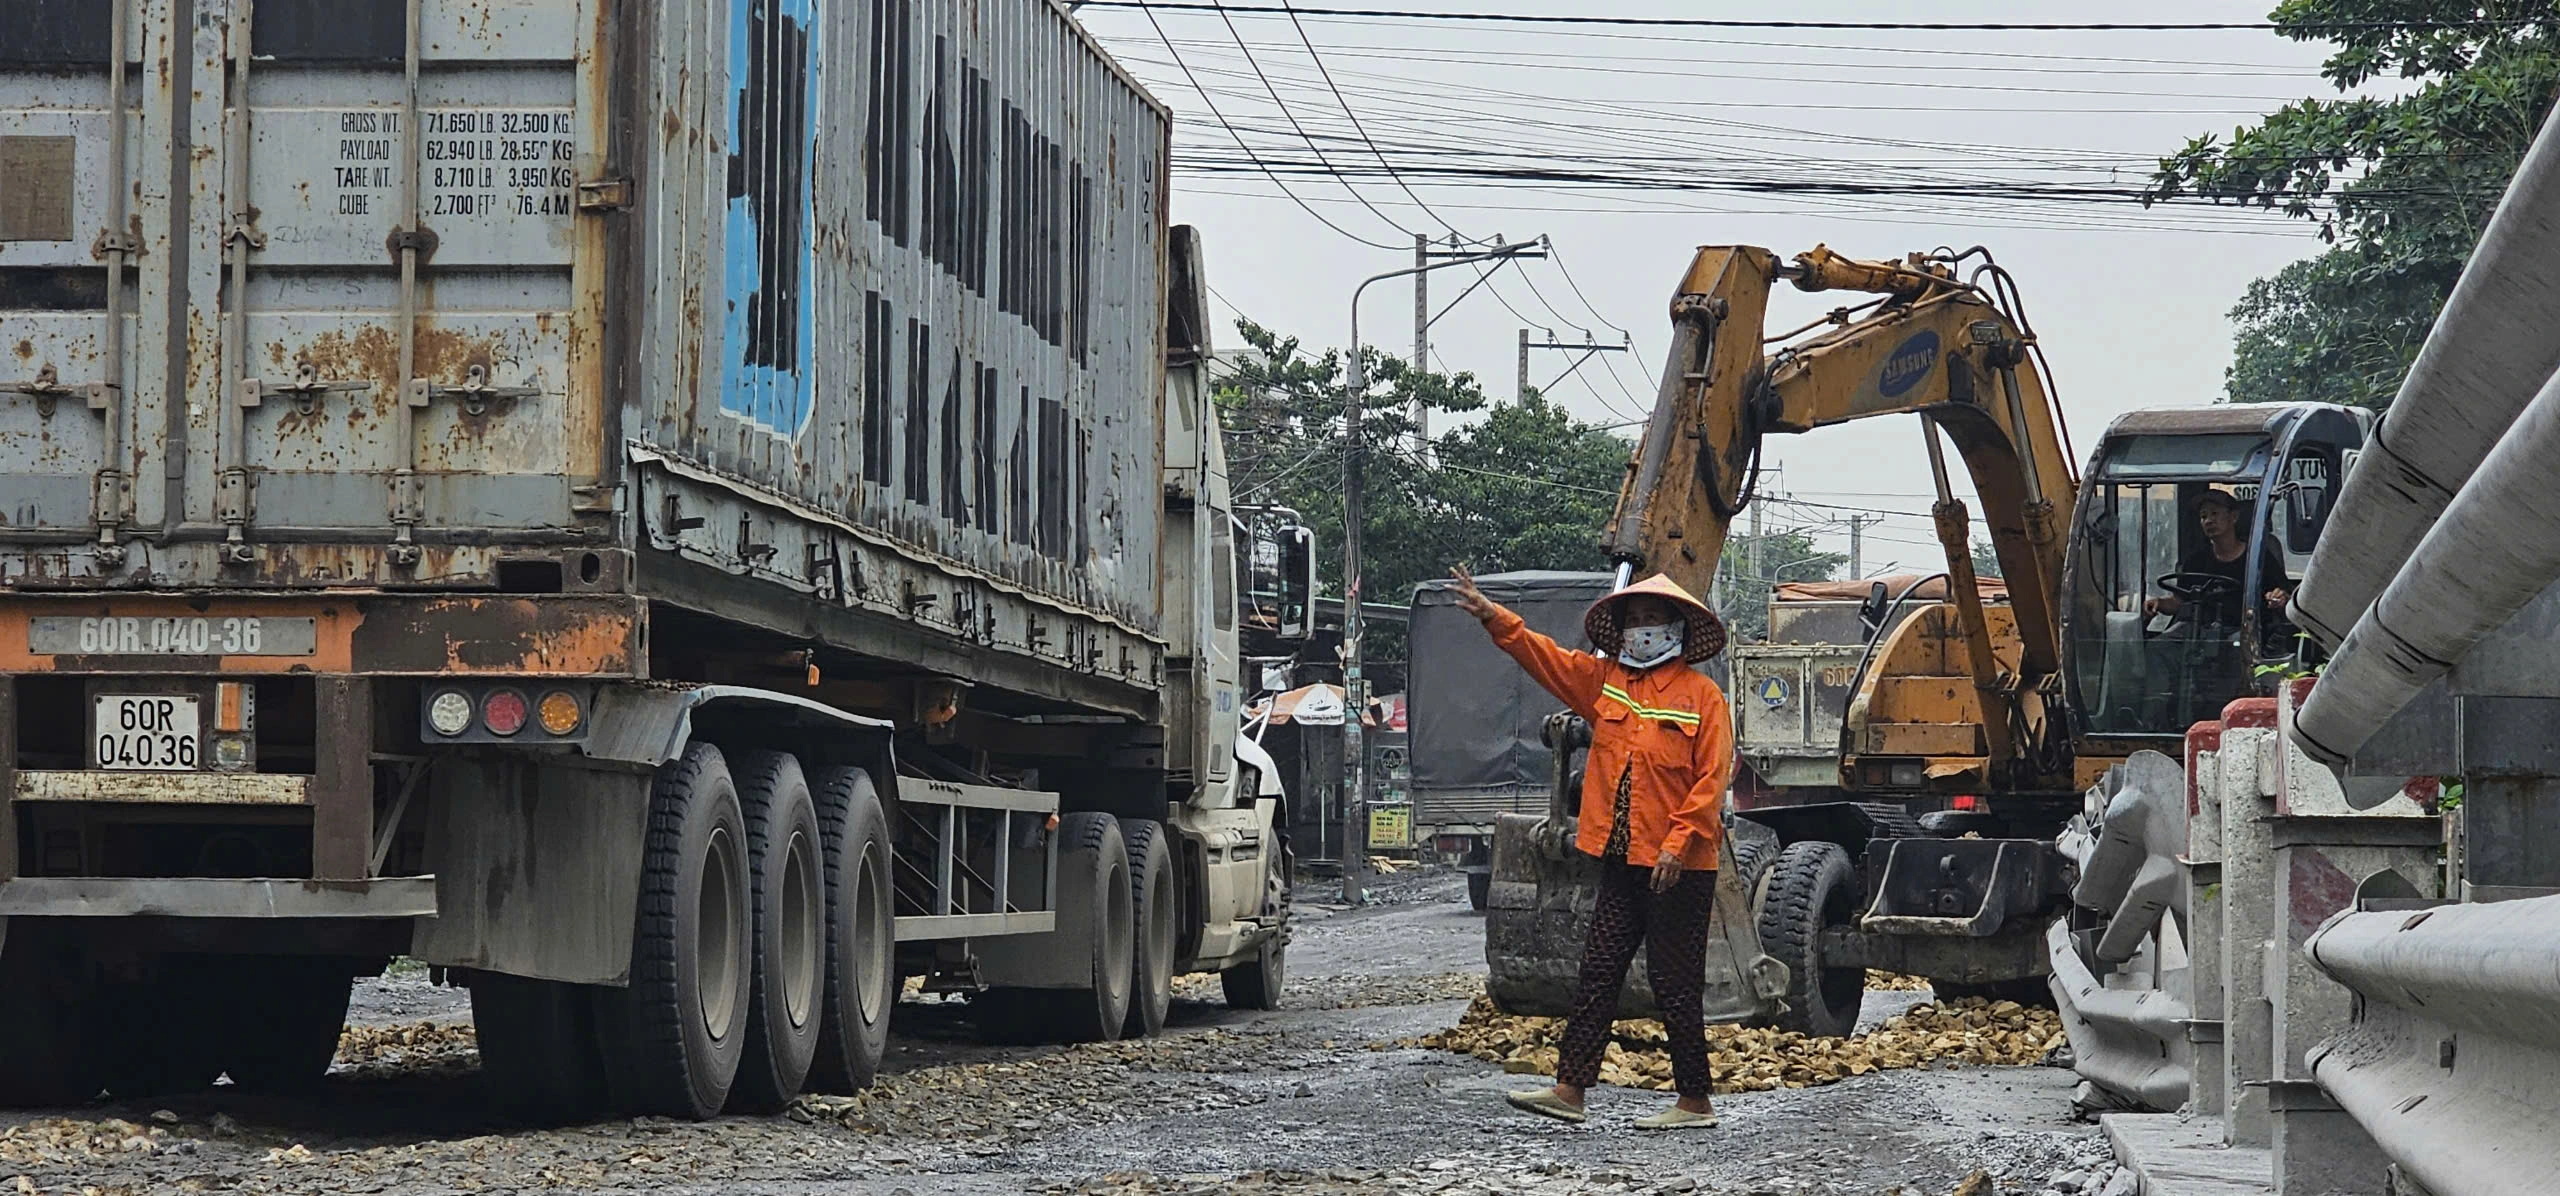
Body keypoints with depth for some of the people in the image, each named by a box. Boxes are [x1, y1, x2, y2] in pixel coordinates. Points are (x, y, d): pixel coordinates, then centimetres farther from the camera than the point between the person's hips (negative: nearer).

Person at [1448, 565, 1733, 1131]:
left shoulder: (1701, 694, -5)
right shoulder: (1604, 680, 11)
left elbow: (1712, 778, -10)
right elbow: (1542, 655, 11)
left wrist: (1677, 844, -16)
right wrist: (1492, 616, -1)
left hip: (1678, 866, -6)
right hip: (1622, 861, 6)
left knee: (1675, 984, -1)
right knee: (1597, 975, 6)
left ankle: (1696, 1101, 7)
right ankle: (1570, 1088, 9)